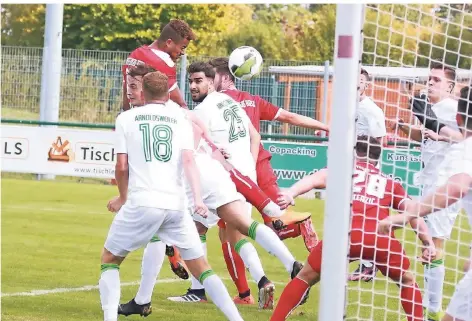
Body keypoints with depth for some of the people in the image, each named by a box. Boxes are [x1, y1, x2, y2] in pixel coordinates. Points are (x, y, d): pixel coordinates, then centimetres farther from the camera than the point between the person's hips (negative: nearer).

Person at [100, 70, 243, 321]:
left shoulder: (126, 118, 10)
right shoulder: (180, 119, 13)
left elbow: (121, 166, 5)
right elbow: (188, 160, -2)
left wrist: (123, 198, 21)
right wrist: (197, 198, -11)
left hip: (142, 202, -2)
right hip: (176, 204, 2)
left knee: (109, 260, 15)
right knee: (200, 267, 13)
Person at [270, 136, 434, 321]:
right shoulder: (389, 183, 31)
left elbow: (317, 179, 7)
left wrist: (291, 193, -8)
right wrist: (428, 244, 19)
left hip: (347, 235, -1)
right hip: (382, 240, 1)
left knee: (305, 278, 20)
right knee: (407, 282, 29)